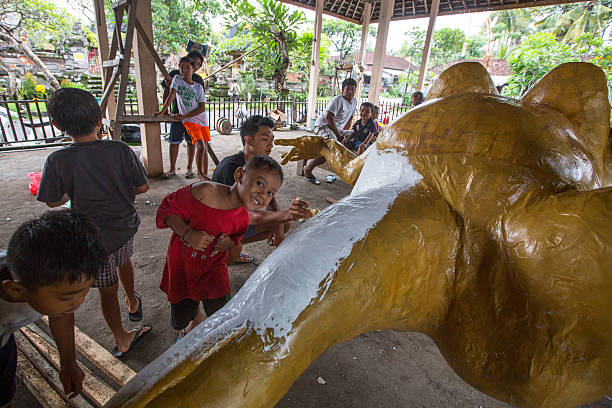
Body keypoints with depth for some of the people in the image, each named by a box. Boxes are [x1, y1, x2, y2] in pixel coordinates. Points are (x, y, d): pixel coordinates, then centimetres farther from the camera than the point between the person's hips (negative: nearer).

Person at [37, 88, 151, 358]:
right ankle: (133, 303, 57)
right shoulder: (120, 150, -16)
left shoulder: (58, 161, -19)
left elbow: (53, 201, -5)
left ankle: (121, 339, 34)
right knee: (123, 262, 33)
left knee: (107, 289, 14)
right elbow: (142, 187, -8)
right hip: (126, 227, 3)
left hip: (94, 237, -2)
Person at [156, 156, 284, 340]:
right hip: (182, 263, -2)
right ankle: (196, 318, 51)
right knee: (181, 320, 13)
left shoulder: (243, 219, -11)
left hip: (212, 266, 2)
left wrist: (230, 244, -19)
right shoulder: (205, 191, -27)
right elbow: (168, 209, -16)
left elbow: (234, 254, 5)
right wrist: (187, 234, -30)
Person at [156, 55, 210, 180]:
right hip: (189, 120, -3)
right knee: (200, 146, -17)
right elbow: (171, 96, 1)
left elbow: (202, 108, -3)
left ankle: (205, 174, 10)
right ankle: (200, 173, -3)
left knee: (203, 147, 1)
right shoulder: (177, 79, 4)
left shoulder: (199, 87, 4)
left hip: (202, 118, 3)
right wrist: (162, 112, -7)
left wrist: (183, 116, -10)